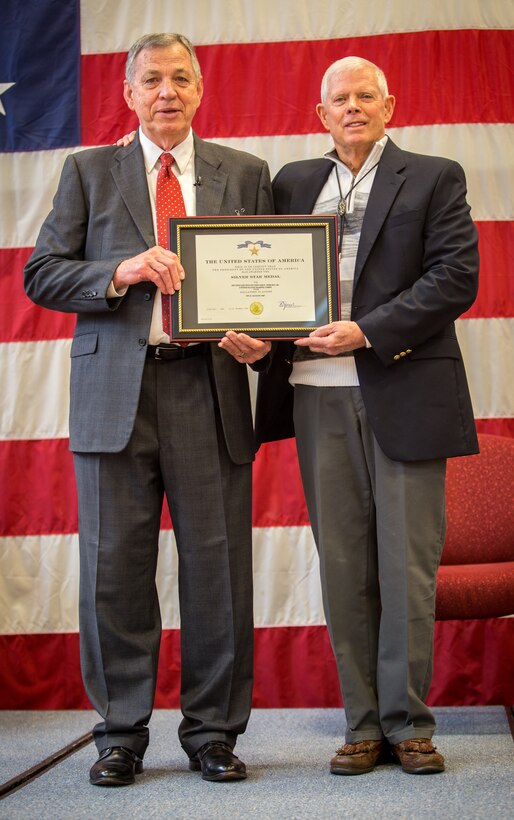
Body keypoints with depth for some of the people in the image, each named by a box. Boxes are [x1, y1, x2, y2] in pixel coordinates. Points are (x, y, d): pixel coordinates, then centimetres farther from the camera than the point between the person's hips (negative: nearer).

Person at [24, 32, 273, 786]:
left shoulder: (244, 174, 14)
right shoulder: (89, 172, 12)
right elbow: (42, 274, 6)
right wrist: (121, 272, -11)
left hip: (209, 387, 1)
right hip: (116, 391, 0)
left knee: (218, 568, 2)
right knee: (115, 569, 3)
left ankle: (214, 732, 15)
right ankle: (121, 733, 16)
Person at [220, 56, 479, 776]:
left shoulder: (435, 178, 8)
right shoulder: (293, 183, 18)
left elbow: (456, 277, -4)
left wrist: (367, 331, -14)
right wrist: (254, 335, -6)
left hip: (403, 391, -3)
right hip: (319, 395, 3)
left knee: (407, 567, 0)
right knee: (343, 568, 5)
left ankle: (408, 723, 12)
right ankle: (364, 724, 13)